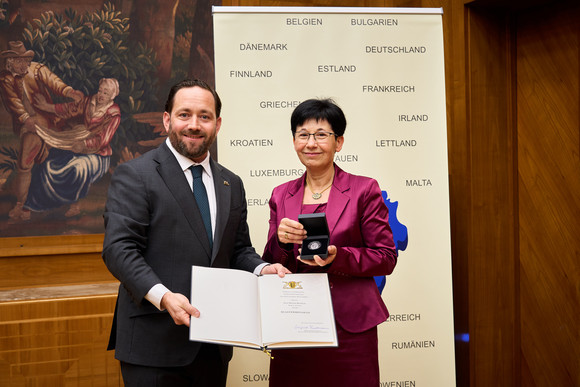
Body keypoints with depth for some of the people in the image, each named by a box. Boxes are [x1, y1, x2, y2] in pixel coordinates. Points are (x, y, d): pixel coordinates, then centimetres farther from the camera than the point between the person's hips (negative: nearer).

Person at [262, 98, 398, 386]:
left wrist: (337, 257, -18)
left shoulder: (364, 190, 0)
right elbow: (270, 265, 10)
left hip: (349, 327, -3)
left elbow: (386, 259, -2)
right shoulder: (281, 195, 11)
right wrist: (281, 241, -11)